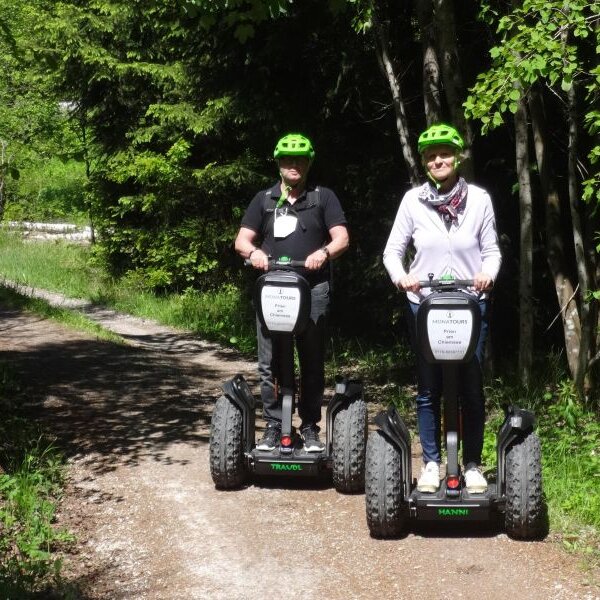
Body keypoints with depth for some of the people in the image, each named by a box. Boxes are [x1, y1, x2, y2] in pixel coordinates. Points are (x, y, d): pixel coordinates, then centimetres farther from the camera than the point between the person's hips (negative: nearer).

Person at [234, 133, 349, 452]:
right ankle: (273, 427, 6)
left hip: (312, 290, -1)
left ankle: (310, 428, 11)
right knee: (269, 364, -1)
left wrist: (324, 252, -20)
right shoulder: (264, 199, 15)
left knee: (312, 363, 3)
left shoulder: (323, 198, 10)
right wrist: (253, 251, -14)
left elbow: (342, 238, 1)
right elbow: (241, 240, 10)